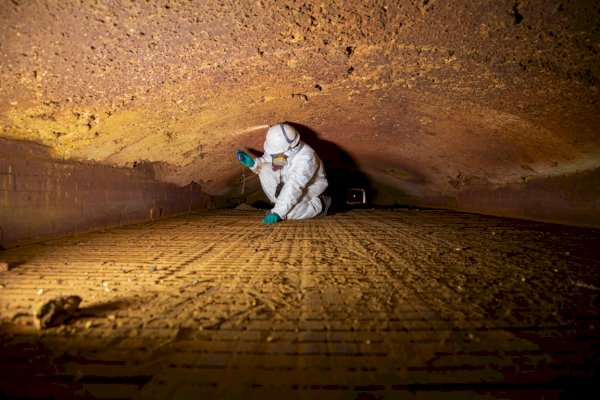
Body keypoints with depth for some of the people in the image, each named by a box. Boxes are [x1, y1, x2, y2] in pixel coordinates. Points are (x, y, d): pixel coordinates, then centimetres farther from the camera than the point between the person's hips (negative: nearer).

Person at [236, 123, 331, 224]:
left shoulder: (306, 158, -37)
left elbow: (293, 189, -41)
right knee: (265, 169, -17)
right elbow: (265, 160, -1)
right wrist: (252, 163, -23)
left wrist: (278, 213, -44)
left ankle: (318, 205, 0)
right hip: (287, 180, 6)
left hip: (310, 187, -6)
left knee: (288, 212, -28)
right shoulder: (281, 147, -20)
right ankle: (280, 205, -3)